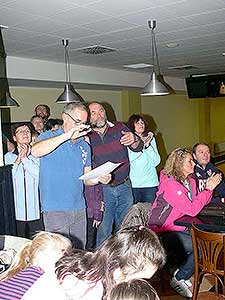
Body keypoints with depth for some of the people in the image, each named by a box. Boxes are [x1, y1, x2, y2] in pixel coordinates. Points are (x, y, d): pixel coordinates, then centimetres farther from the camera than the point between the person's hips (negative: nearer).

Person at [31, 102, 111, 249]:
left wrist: (100, 178, -7)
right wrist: (67, 135, -29)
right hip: (55, 209, -5)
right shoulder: (49, 137, -2)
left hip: (79, 209, 6)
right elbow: (36, 151, -26)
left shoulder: (85, 146, 14)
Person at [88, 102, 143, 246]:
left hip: (124, 186, 2)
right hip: (103, 189, -2)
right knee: (103, 231, 2)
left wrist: (134, 140, -25)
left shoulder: (119, 127, 2)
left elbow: (138, 148, -2)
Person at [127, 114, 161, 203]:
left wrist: (148, 145, -11)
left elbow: (156, 162, -1)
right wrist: (142, 144, -16)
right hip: (133, 184, -2)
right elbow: (127, 159, -14)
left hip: (150, 183, 2)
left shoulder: (151, 139, 7)